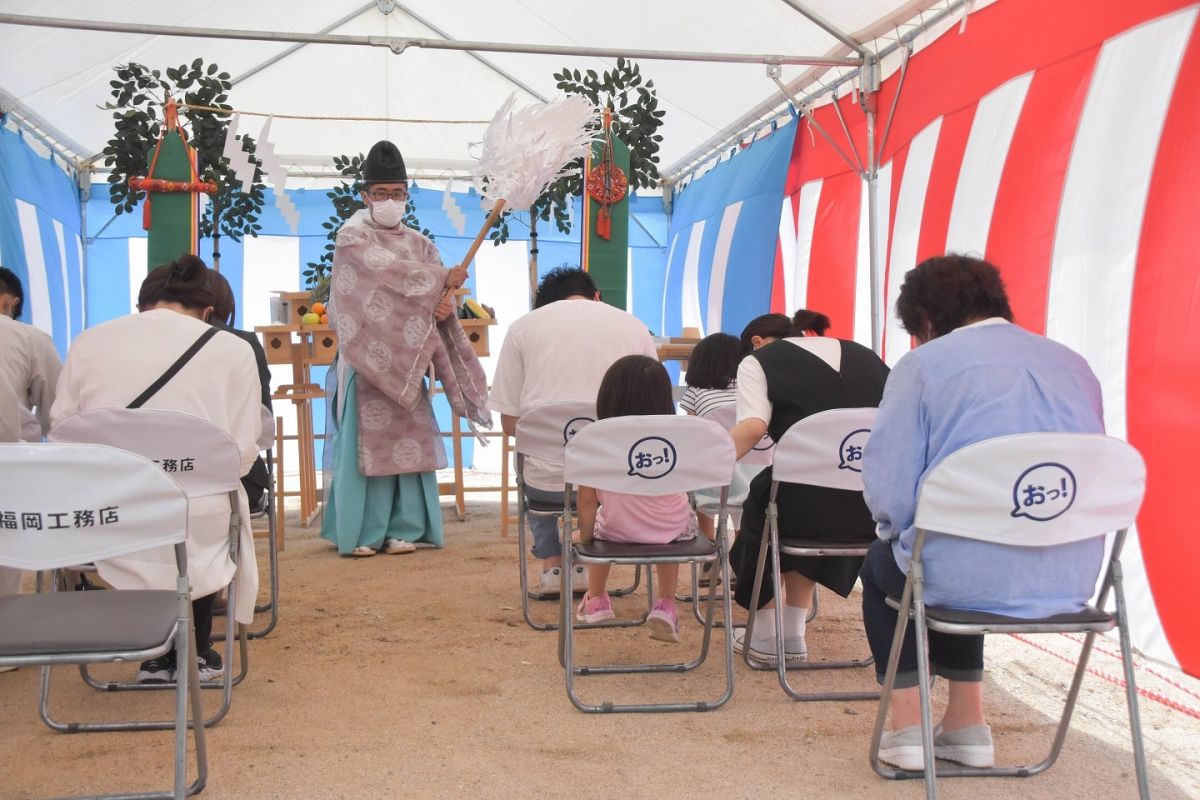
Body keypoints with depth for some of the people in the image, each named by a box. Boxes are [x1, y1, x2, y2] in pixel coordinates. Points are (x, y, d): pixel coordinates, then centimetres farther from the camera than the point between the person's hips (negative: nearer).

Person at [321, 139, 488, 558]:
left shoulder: (418, 243, 15)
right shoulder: (353, 236, -1)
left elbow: (439, 292, 6)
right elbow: (390, 269, -17)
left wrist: (446, 304, -17)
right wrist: (443, 277, -16)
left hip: (406, 354, 5)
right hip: (367, 352, -4)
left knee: (407, 438, 3)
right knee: (367, 439, -5)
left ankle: (402, 528, 10)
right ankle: (359, 532, 1)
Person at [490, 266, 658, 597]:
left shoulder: (523, 326, 5)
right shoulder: (634, 327, 8)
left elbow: (510, 422, 6)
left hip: (548, 482, 0)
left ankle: (552, 566, 23)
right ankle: (586, 567, 29)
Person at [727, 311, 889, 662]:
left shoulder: (758, 360, 8)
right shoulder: (863, 355, 20)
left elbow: (753, 426, -11)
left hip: (807, 505, -5)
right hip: (872, 506, 5)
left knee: (760, 507, 30)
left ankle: (765, 636, 40)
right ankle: (793, 636, 41)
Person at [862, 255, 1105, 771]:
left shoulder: (924, 364, -5)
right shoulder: (1073, 363, 12)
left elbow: (890, 491, -11)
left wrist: (899, 531, 11)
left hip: (974, 580, -5)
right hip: (1072, 584, 6)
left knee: (880, 565, 29)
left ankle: (907, 727, 24)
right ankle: (966, 724, 34)